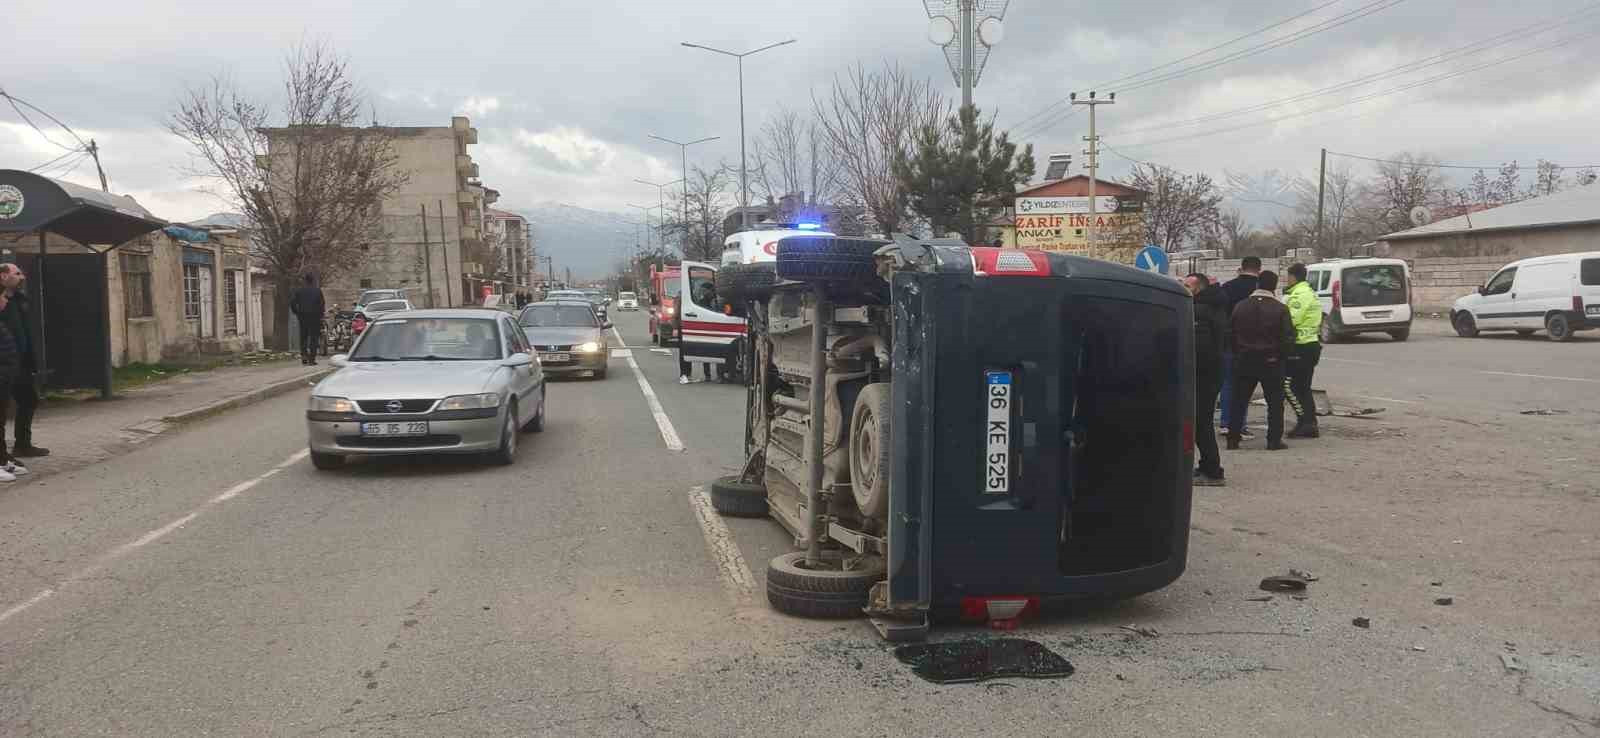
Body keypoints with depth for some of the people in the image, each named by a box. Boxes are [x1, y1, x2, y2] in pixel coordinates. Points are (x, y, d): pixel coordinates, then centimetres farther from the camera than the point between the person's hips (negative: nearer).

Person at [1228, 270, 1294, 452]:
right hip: (1271, 362, -2)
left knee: (1239, 401, 10)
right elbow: (1288, 338, -9)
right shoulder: (1280, 309, -8)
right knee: (1275, 402, 7)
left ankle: (1233, 438, 9)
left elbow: (1232, 334, 5)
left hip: (1244, 361, 3)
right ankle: (1274, 440, 5)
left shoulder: (1240, 307, 1)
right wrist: (1281, 355, 7)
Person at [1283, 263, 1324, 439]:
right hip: (1312, 344, 11)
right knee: (1303, 388, 14)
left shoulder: (1299, 294, -15)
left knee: (1290, 385, -8)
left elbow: (1291, 319, -23)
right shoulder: (1309, 292, 19)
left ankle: (1305, 421, -9)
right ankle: (1310, 424, 17)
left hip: (1301, 347, -11)